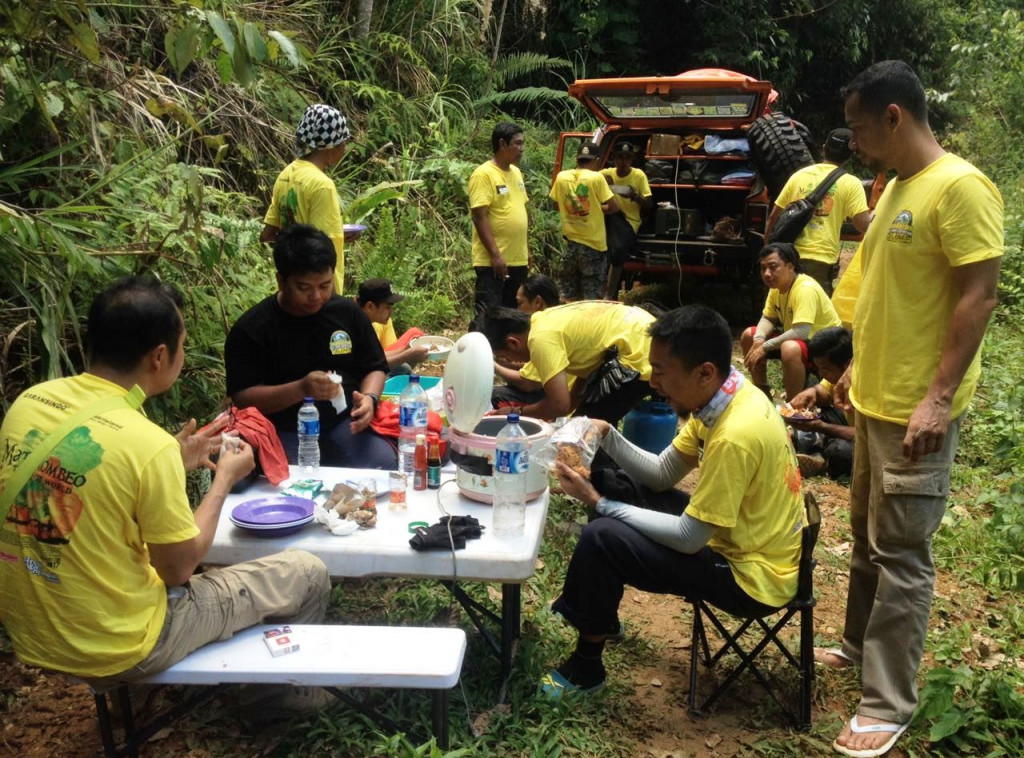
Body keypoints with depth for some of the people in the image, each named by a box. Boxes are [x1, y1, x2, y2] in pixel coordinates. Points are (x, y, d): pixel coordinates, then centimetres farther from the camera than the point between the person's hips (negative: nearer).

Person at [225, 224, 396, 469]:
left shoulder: (348, 312, 8)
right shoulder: (251, 328, -3)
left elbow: (375, 367, 16)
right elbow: (242, 398, -7)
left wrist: (369, 398, -8)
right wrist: (301, 389, -22)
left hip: (344, 423, 3)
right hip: (285, 432, -3)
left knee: (385, 466, -24)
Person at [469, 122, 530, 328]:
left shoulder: (516, 172, 13)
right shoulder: (484, 174, -12)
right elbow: (479, 217, -17)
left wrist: (527, 249, 17)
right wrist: (495, 255, -21)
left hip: (518, 260, 8)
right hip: (493, 261, -8)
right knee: (487, 315, -7)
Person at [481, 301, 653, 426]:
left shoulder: (542, 338, -15)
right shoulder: (547, 320, 13)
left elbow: (560, 404, -19)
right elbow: (586, 370, 18)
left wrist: (518, 412, -2)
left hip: (640, 355, -10)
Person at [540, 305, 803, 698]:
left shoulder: (735, 436, -31)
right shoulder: (727, 396, -3)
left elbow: (689, 538, -25)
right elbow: (661, 475, 4)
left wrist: (599, 503, -19)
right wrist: (607, 436, -10)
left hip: (750, 577, -9)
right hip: (743, 542, 9)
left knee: (601, 538, -19)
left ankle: (586, 669, 4)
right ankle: (596, 612, 28)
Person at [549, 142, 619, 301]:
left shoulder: (561, 177, -1)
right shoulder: (596, 178, -12)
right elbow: (614, 208, -8)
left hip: (571, 241, 4)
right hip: (594, 243, -4)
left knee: (570, 297, 13)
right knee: (592, 298, 2)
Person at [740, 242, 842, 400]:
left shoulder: (806, 289, -29)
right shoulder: (777, 286, -2)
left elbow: (801, 332, -37)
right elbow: (768, 319, 4)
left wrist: (765, 347, -29)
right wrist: (759, 340, -18)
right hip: (795, 339, 9)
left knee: (790, 349, -39)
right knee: (749, 336, 4)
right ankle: (763, 394, 14)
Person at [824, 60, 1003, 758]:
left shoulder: (960, 187, -16)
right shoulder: (896, 187, 12)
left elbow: (978, 296, -20)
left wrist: (938, 398, -24)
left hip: (917, 410, -9)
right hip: (876, 399, 9)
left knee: (900, 556, -2)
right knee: (868, 538, 20)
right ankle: (861, 646, 37)